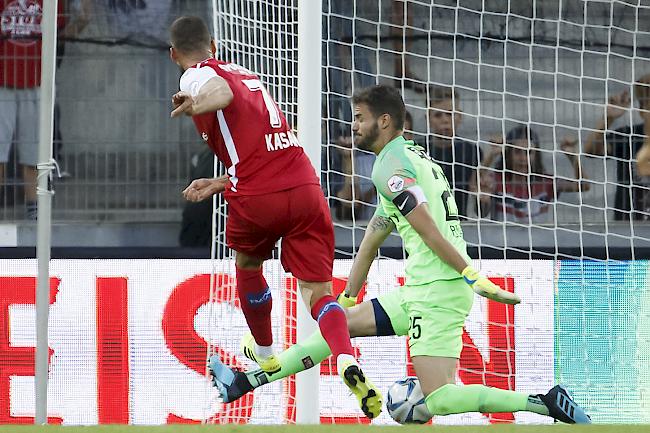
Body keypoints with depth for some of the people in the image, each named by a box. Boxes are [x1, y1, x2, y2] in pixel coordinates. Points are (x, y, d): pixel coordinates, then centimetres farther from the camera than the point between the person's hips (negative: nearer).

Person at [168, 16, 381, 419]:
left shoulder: (197, 76, 5)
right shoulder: (246, 74, 27)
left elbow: (222, 92, -23)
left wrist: (194, 105, -41)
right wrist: (219, 185, 32)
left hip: (257, 199, -5)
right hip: (306, 186, 5)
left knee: (248, 265, 27)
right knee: (319, 291, 1)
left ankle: (265, 352, 46)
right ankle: (348, 362, -27)